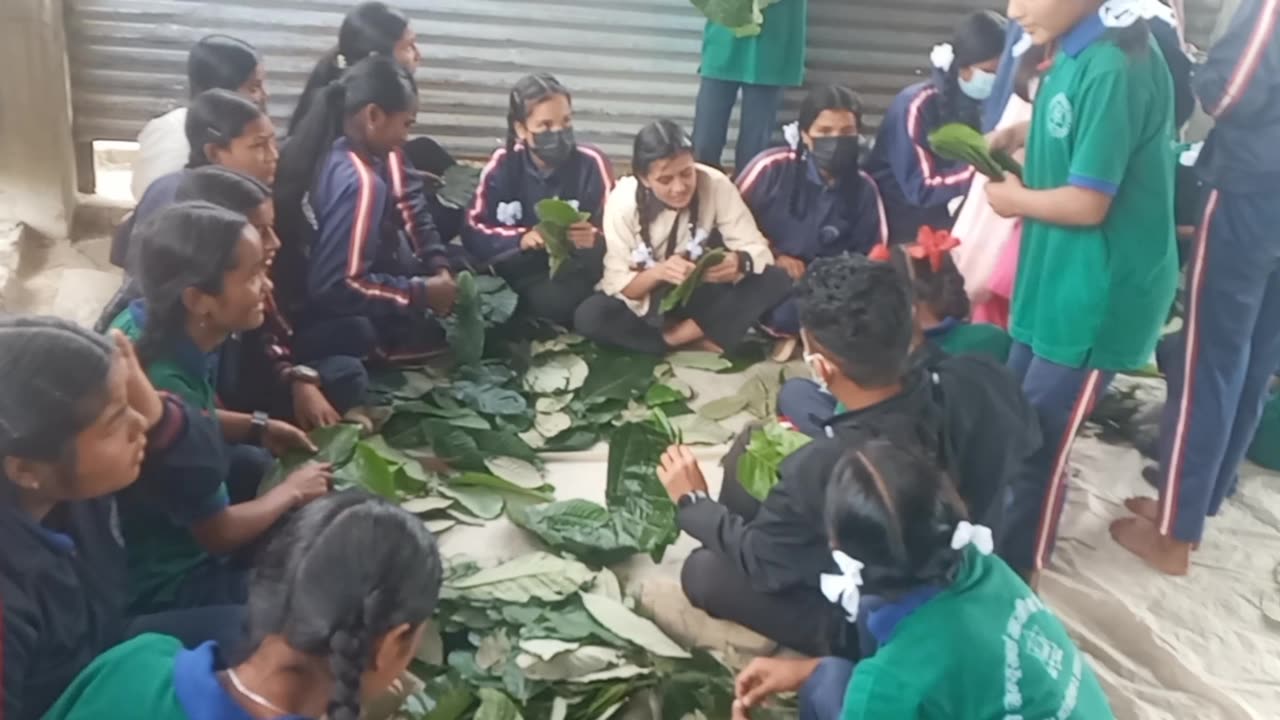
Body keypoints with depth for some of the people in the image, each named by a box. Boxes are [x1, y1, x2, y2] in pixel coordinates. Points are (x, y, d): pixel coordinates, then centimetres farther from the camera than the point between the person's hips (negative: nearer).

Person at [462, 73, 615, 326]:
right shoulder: (502, 165, -4)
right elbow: (473, 233, -8)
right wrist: (521, 239, -26)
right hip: (520, 276, 2)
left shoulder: (592, 164, -10)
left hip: (573, 278, -2)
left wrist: (595, 240, -33)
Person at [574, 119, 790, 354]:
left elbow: (758, 250, -18)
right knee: (588, 317, -30)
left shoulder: (716, 185, -19)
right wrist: (658, 273, -38)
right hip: (649, 304, 0)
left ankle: (676, 337, -20)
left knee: (776, 281, -25)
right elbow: (619, 284, -18)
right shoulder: (623, 201, -19)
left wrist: (739, 261, -42)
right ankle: (702, 341, -21)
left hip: (704, 297, 0)